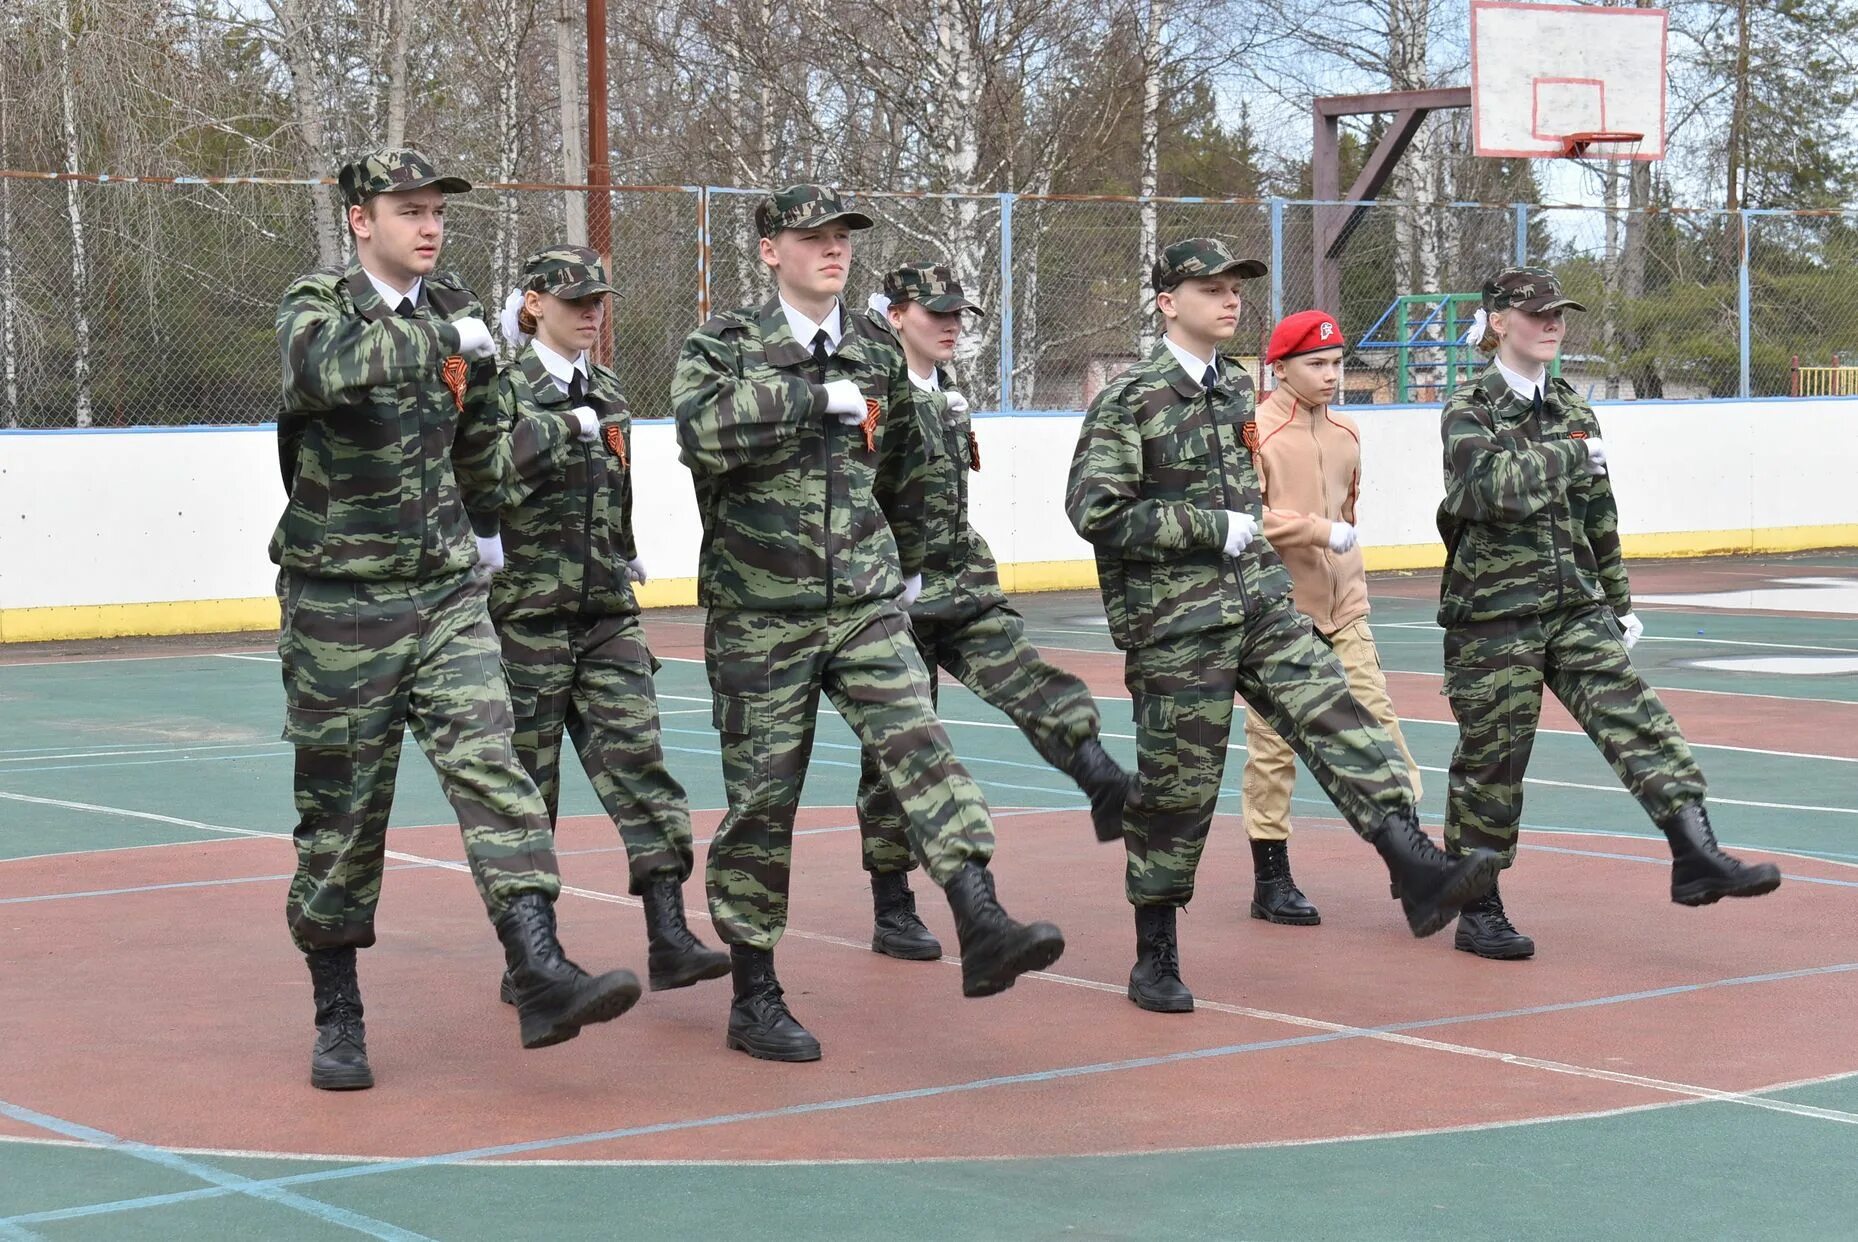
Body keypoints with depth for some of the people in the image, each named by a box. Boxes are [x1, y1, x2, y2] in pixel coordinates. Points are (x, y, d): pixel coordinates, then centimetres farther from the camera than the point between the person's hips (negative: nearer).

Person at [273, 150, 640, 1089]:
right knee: (341, 809, 3)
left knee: (489, 764, -12)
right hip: (340, 600, -4)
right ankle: (337, 1017, 16)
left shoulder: (451, 309, 9)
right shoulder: (315, 306, -7)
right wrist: (443, 338, -29)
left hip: (447, 593, 4)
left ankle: (540, 975, -20)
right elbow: (327, 367, -33)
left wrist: (479, 522, 22)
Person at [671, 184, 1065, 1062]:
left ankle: (982, 927, -28)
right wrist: (818, 398, -20)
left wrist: (907, 564, 34)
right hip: (760, 616, -3)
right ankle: (754, 997, 11)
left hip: (865, 605, 3)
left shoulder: (877, 355, 11)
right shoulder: (725, 346, -3)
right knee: (762, 797, 1)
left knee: (919, 744, -17)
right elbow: (703, 428, -26)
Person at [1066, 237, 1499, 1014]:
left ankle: (1417, 872, -23)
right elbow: (1094, 512, -18)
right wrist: (1214, 529, -17)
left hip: (1261, 604, 6)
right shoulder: (1130, 400, -10)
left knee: (1336, 720, -12)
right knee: (1176, 789, 2)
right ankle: (1155, 958, 15)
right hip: (1176, 627, -6)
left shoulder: (1238, 389, 12)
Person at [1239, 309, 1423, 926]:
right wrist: (1323, 532, -19)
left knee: (1378, 719, -2)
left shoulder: (1346, 432, 13)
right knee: (1272, 742, 0)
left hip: (1343, 604, 6)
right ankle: (1271, 881, 8)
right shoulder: (1256, 434, -9)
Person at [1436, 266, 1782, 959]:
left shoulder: (1572, 409, 12)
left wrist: (1619, 604, 20)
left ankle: (1696, 856, -19)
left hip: (1576, 607, 5)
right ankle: (1477, 911, 13)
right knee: (1490, 759, 2)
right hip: (1494, 613, -5)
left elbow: (1600, 518, 18)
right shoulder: (1470, 409, -5)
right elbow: (1493, 487, -24)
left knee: (1633, 716, -12)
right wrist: (1571, 455, -12)